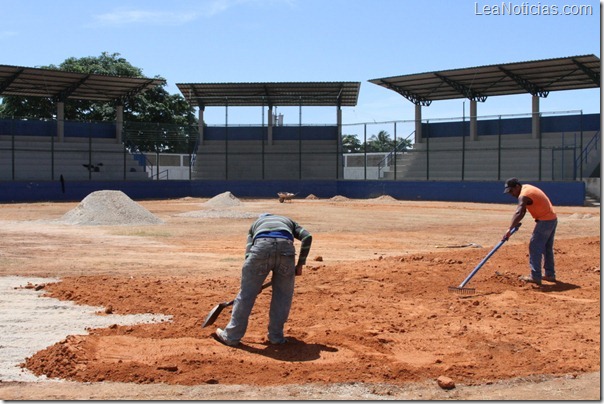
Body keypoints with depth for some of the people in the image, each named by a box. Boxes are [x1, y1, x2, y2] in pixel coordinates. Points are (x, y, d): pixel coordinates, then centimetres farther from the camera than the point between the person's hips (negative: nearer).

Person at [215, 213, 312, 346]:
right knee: (283, 295, 18)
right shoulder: (288, 221, 40)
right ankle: (276, 336, 22)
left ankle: (232, 336, 16)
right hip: (286, 248, 0)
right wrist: (300, 264, 21)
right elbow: (307, 237, 19)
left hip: (261, 247, 0)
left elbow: (249, 253, 24)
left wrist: (255, 282, 27)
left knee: (247, 293, 9)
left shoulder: (255, 224, 38)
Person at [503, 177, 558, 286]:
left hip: (544, 221, -10)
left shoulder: (524, 195, -19)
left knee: (535, 247, -10)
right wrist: (516, 223, -5)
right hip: (553, 219, 10)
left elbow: (519, 213, -34)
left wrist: (510, 229, -42)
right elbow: (522, 211, 9)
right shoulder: (527, 187, 11)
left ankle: (535, 277, -12)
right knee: (547, 248, 19)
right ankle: (550, 275, 26)